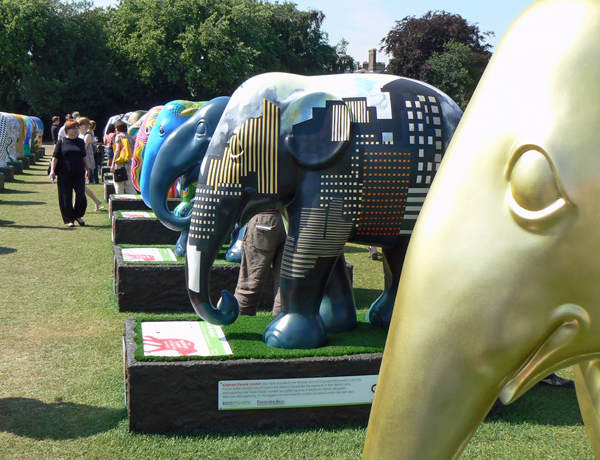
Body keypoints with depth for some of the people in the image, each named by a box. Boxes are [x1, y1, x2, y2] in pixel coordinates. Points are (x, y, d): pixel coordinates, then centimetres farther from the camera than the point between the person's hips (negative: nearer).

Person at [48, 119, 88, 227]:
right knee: (66, 198, 1)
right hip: (65, 174, -2)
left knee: (81, 196, -5)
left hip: (79, 174, 2)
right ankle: (69, 219, 11)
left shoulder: (81, 142, 12)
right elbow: (55, 157, 0)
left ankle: (78, 215, 17)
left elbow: (84, 157, 21)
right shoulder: (61, 142, 2)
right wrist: (52, 171, -9)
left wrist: (87, 169, 23)